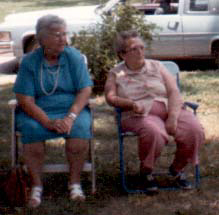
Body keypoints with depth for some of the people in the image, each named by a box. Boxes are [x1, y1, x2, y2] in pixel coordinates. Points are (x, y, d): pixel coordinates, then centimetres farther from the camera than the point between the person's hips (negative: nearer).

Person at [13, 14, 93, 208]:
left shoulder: (74, 57, 1)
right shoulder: (30, 61, -2)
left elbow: (85, 91, -5)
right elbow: (25, 100, -9)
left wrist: (70, 117, -22)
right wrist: (48, 122, -24)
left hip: (71, 109, 1)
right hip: (38, 112, 0)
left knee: (80, 127, -30)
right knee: (31, 129, -32)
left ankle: (75, 182, -15)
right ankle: (36, 186, -17)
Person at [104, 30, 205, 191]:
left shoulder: (157, 66, 15)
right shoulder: (116, 74, 12)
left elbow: (174, 92, 4)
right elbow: (110, 98, -3)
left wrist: (173, 118, -13)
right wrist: (132, 104, -22)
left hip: (170, 110, 3)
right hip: (140, 116, -3)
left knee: (194, 130, -24)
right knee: (154, 133, -38)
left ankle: (177, 168, 3)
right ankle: (146, 171, -9)